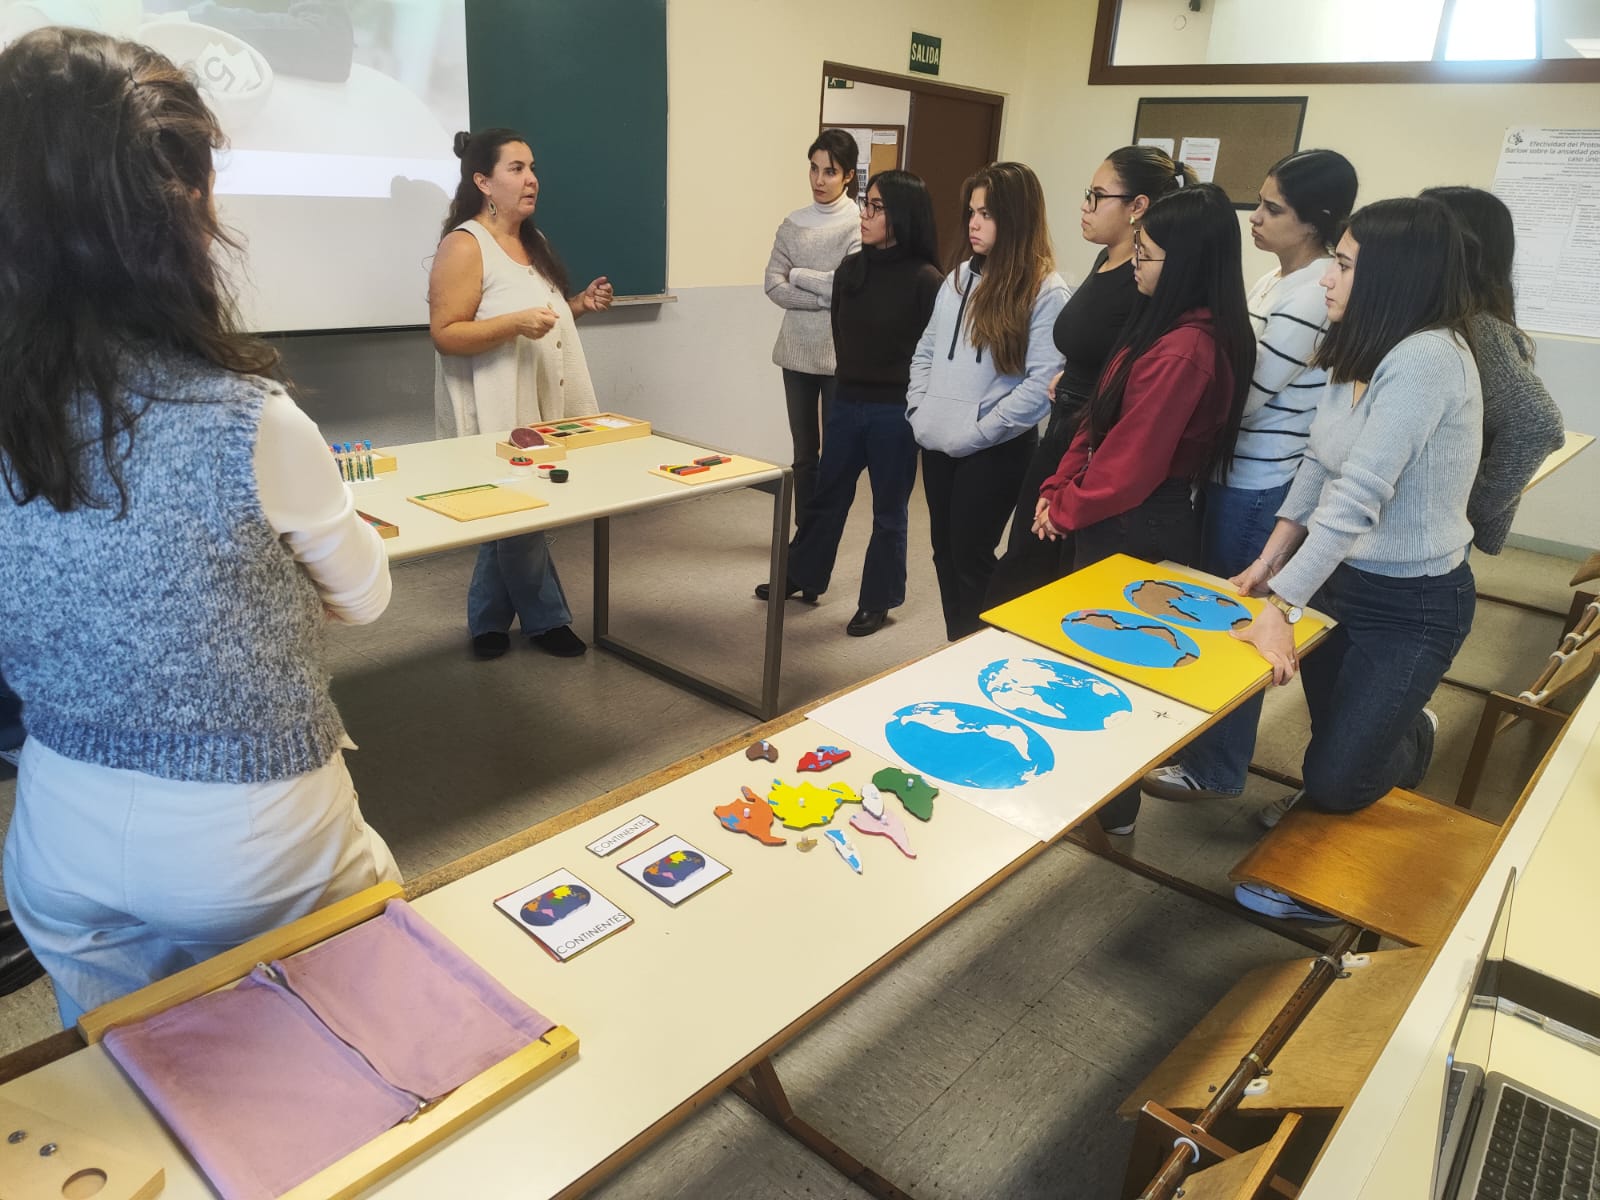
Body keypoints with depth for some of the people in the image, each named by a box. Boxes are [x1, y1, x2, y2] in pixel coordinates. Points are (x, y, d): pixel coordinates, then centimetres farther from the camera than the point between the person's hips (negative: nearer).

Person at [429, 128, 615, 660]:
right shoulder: (464, 246, -13)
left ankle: (487, 624, 26)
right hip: (497, 414, -8)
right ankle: (546, 618, 17)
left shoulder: (532, 241, 14)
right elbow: (445, 334, -18)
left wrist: (578, 304, 7)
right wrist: (515, 323, -29)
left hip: (541, 406, 8)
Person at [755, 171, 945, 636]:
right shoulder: (851, 268, 3)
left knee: (888, 510, 9)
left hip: (895, 411, -5)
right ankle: (802, 576, 35)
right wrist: (852, 377, 12)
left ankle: (877, 602, 24)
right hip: (847, 402, 5)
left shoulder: (925, 280, -14)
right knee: (827, 496, 18)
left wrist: (914, 402, -6)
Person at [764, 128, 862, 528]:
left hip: (840, 354, -4)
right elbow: (773, 285, -2)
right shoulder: (793, 223, 6)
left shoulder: (860, 224, -5)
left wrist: (798, 275, -4)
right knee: (804, 452, 12)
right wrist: (825, 298, -13)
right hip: (798, 351, 4)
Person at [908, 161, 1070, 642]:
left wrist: (978, 432, -17)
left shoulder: (1046, 292, -12)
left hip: (994, 452, -7)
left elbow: (1043, 383, -19)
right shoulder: (959, 277, 10)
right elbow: (925, 352, 16)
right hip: (937, 445, 7)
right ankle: (955, 648, 31)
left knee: (971, 556, 2)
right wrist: (919, 410, 3)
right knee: (945, 552, 15)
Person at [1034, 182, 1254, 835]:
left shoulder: (1183, 351, -25)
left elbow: (1132, 460, -22)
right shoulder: (1167, 326, 7)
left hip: (1136, 528, -9)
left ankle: (1112, 809, 24)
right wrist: (1057, 489, 3)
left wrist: (1069, 510, -7)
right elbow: (1101, 419, 9)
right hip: (1121, 516, 9)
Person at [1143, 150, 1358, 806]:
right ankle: (1205, 738, 37)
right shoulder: (1277, 280, 11)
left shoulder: (1314, 294, -19)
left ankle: (1215, 768, 21)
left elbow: (1243, 394, -20)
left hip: (1262, 487, -9)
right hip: (1236, 473, 9)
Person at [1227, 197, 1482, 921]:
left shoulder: (1429, 358, -25)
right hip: (1339, 577, 7)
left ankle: (1409, 739, 32)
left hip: (1411, 605, -7)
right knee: (1333, 737, 21)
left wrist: (1279, 607, -31)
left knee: (1334, 779, 1)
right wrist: (1270, 563, 2)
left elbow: (1358, 498, -30)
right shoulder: (1361, 354, 2)